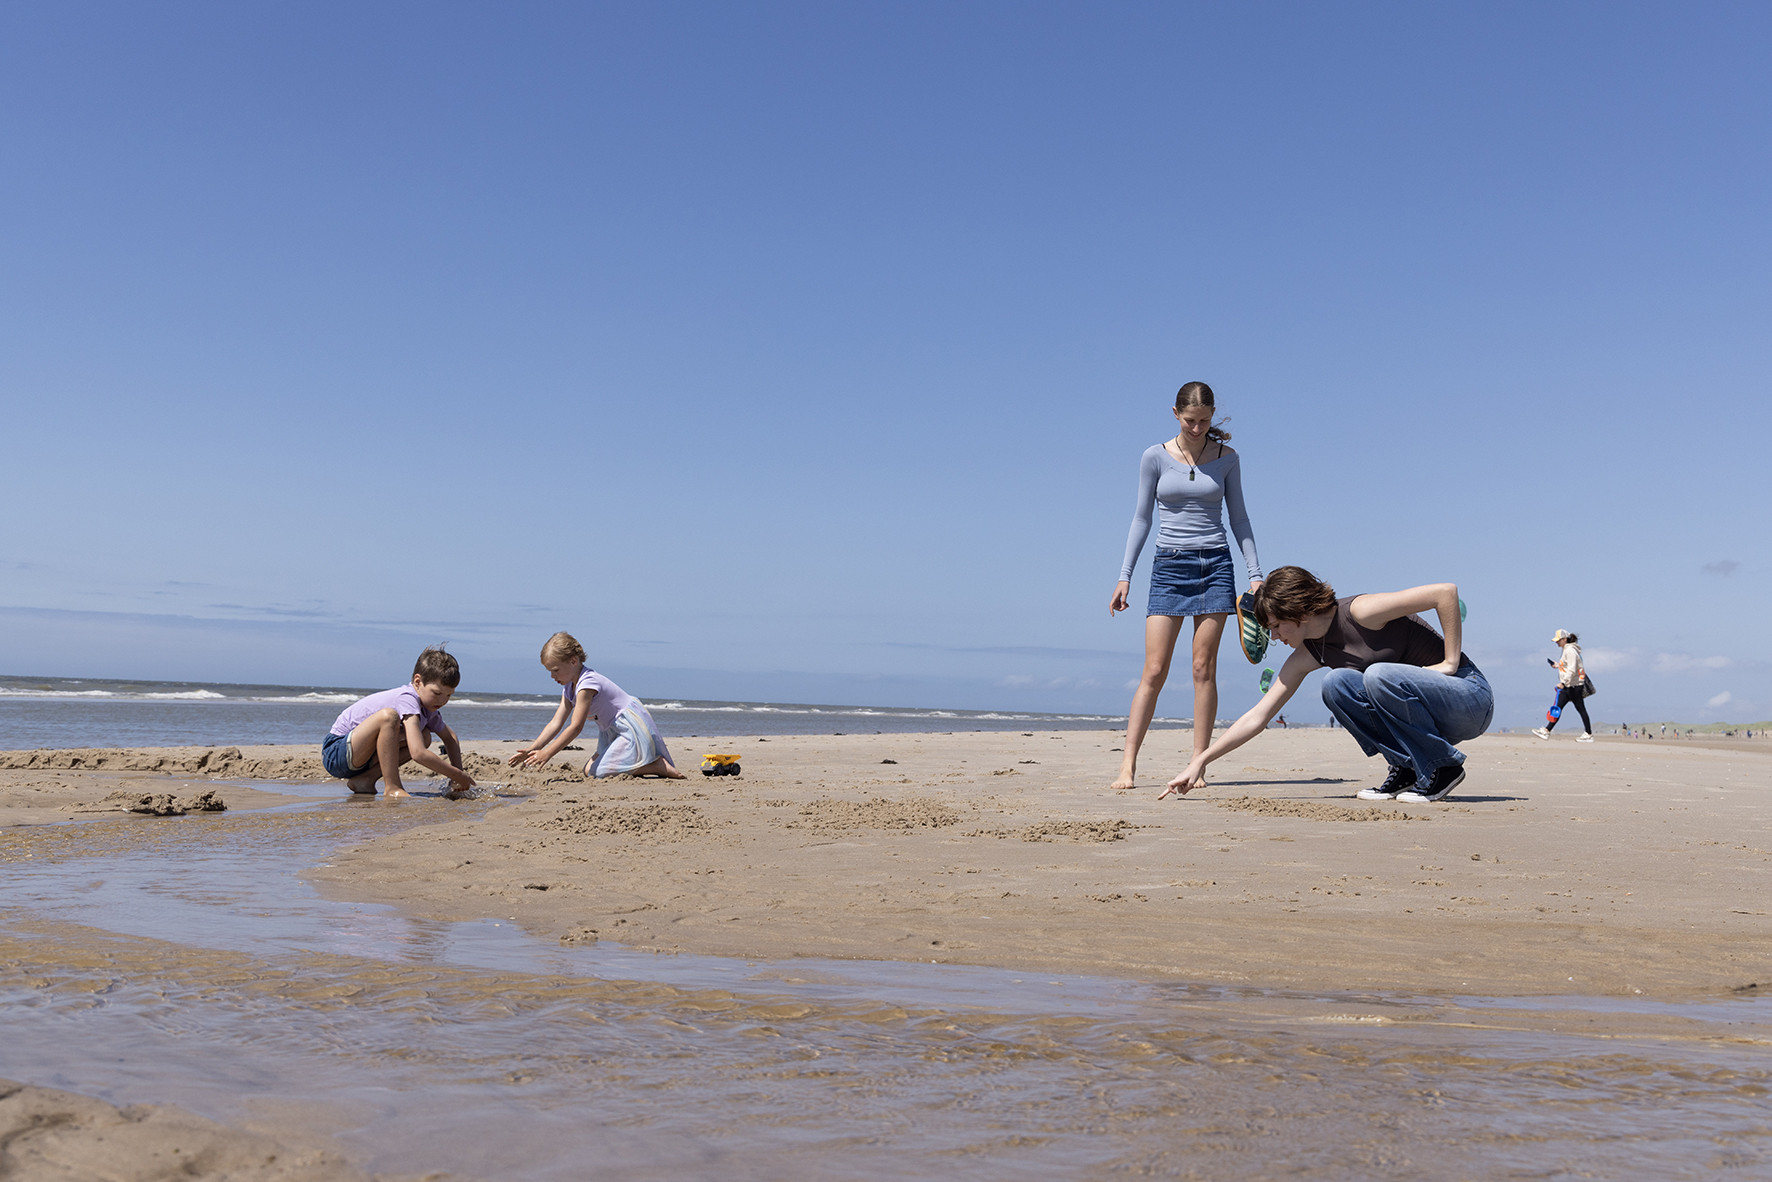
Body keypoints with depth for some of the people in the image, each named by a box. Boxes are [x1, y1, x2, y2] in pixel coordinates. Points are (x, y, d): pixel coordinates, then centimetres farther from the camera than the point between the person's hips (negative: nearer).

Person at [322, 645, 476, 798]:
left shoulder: (428, 705, 4)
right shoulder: (407, 700, -24)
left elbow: (450, 737, 21)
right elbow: (418, 754, -35)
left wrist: (457, 779, 7)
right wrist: (458, 775, -26)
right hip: (335, 754, -9)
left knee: (424, 737, 0)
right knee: (388, 715, -31)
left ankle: (366, 779, -6)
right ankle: (392, 787, -24)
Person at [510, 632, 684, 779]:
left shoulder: (587, 684, -21)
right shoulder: (570, 689, 9)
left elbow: (575, 727, -24)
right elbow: (556, 723, 5)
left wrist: (547, 753, -23)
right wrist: (532, 749, -6)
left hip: (633, 728, -10)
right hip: (614, 731, 10)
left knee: (598, 771, -20)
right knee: (589, 769, 4)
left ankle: (659, 765, -15)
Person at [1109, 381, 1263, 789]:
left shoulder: (1227, 458, 6)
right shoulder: (1155, 457, 2)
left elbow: (1239, 518, 11)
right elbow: (1142, 518, 6)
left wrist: (1255, 574, 4)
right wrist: (1124, 576, 2)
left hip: (1214, 566, 1)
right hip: (1169, 567, -1)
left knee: (1204, 669, -1)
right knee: (1154, 672, -6)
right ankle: (1127, 766, -5)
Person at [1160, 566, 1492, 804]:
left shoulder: (1360, 612, -21)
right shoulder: (1308, 655, 0)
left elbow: (1446, 591, -24)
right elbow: (1257, 716, 0)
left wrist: (1450, 662, -19)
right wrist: (1200, 762, -4)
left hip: (1471, 699, -6)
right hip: (1426, 715, 6)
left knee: (1379, 675, -32)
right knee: (1336, 684, -14)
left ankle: (1443, 767, -13)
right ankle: (1406, 769, -4)